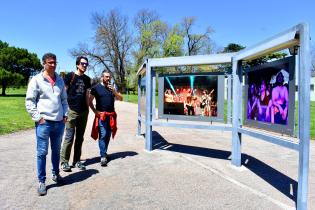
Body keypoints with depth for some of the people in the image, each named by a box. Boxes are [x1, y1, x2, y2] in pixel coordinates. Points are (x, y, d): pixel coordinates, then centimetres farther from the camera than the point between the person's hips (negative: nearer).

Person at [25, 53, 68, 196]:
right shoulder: (36, 80, -3)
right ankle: (41, 181, 13)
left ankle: (56, 174, 32)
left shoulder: (60, 80, 11)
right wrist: (38, 117, -10)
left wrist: (65, 114, 8)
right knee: (42, 152, 2)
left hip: (59, 122, 5)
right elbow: (29, 101, -5)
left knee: (56, 151, 16)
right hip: (43, 122, -4)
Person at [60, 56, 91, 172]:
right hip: (71, 111, -5)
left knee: (80, 138, 9)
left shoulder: (87, 79, 12)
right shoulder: (70, 76, -2)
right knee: (69, 137, -4)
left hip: (83, 111, 5)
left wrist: (87, 109, 13)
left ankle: (77, 160, 19)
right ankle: (64, 161, 9)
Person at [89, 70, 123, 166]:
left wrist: (114, 91, -7)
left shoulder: (112, 88, 14)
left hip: (111, 115, 5)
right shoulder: (96, 88, 1)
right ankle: (103, 157, -8)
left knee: (108, 135, 10)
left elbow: (120, 98, 9)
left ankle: (104, 153, 23)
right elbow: (90, 101, 2)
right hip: (101, 115, -5)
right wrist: (95, 111, -9)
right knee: (103, 135, -10)